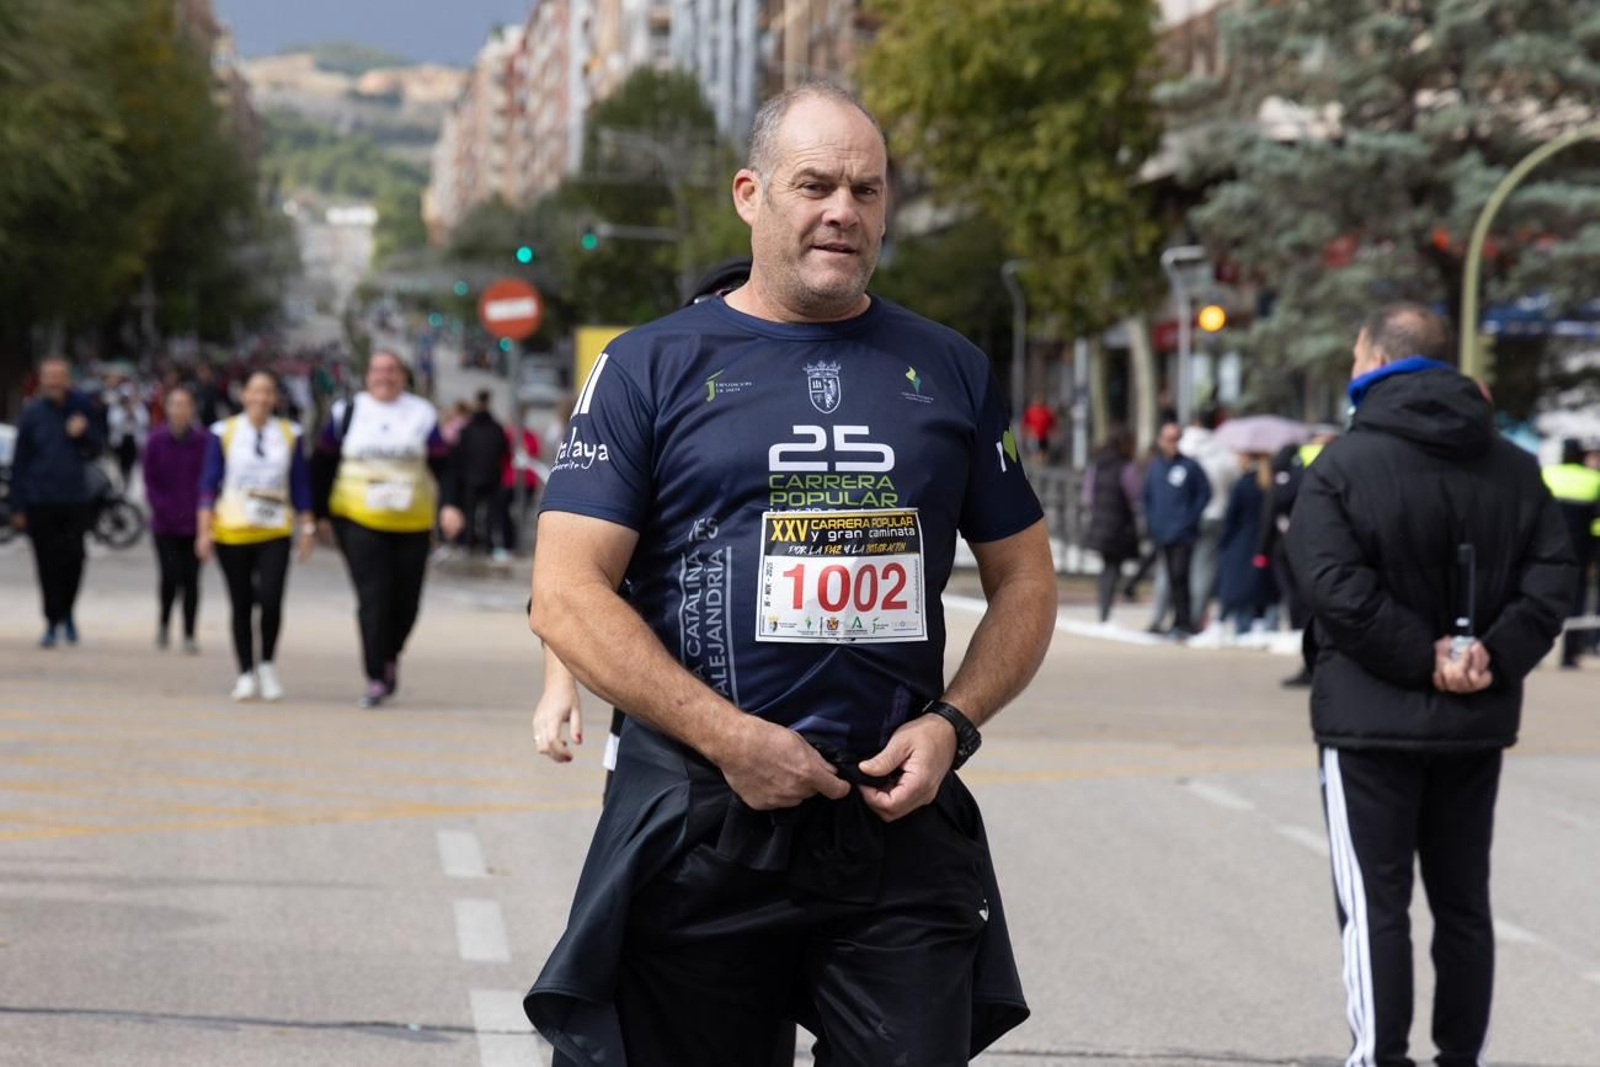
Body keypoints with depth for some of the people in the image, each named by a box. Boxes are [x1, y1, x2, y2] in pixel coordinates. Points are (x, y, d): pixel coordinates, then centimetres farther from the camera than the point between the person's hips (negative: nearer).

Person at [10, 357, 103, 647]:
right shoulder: (32, 413, -1)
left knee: (73, 559, 2)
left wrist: (83, 433, -14)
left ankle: (67, 613, 25)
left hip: (75, 500, 1)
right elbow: (19, 462, 1)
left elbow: (95, 450, 8)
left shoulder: (82, 407, 3)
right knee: (48, 564, 0)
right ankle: (53, 622, 9)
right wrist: (17, 506, -1)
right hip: (40, 501, -1)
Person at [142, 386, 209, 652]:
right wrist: (163, 509, -8)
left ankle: (189, 635, 8)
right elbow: (150, 481, 3)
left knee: (191, 578, 0)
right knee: (171, 575, -10)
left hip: (194, 523, 1)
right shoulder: (156, 440, -2)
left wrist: (202, 512, -6)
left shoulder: (204, 440, -1)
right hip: (165, 525, -1)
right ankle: (164, 622, 17)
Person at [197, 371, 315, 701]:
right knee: (241, 606, 3)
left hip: (275, 533, 0)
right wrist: (204, 531, -3)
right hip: (232, 533, 0)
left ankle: (268, 664, 6)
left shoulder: (289, 434, 8)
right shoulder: (224, 433, 3)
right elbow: (209, 484, 3)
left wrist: (307, 527, 7)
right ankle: (246, 674, 13)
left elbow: (300, 484, 12)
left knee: (270, 599, -15)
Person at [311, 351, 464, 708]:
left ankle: (390, 656, 33)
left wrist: (448, 505, -12)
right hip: (359, 519, -2)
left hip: (412, 523, 2)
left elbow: (442, 465, 3)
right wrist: (320, 512, 8)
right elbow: (323, 464, 11)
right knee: (373, 598, -12)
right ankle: (376, 679, -9)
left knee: (406, 599, 3)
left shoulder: (422, 414, 7)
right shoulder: (346, 413, 6)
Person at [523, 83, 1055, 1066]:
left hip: (900, 821, 2)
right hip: (696, 827, -2)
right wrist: (727, 737, -14)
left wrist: (952, 723, -3)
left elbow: (1025, 579, 16)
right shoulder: (651, 367, 2)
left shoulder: (949, 372, 11)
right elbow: (566, 593, -5)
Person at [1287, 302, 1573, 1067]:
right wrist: (1496, 655, -10)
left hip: (1374, 718, -5)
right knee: (1463, 904, 14)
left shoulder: (1343, 465, -9)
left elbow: (1337, 588, -21)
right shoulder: (1511, 467, 7)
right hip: (1478, 723, 5)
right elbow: (1551, 576, -3)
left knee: (1375, 906, -1)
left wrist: (1421, 657, -17)